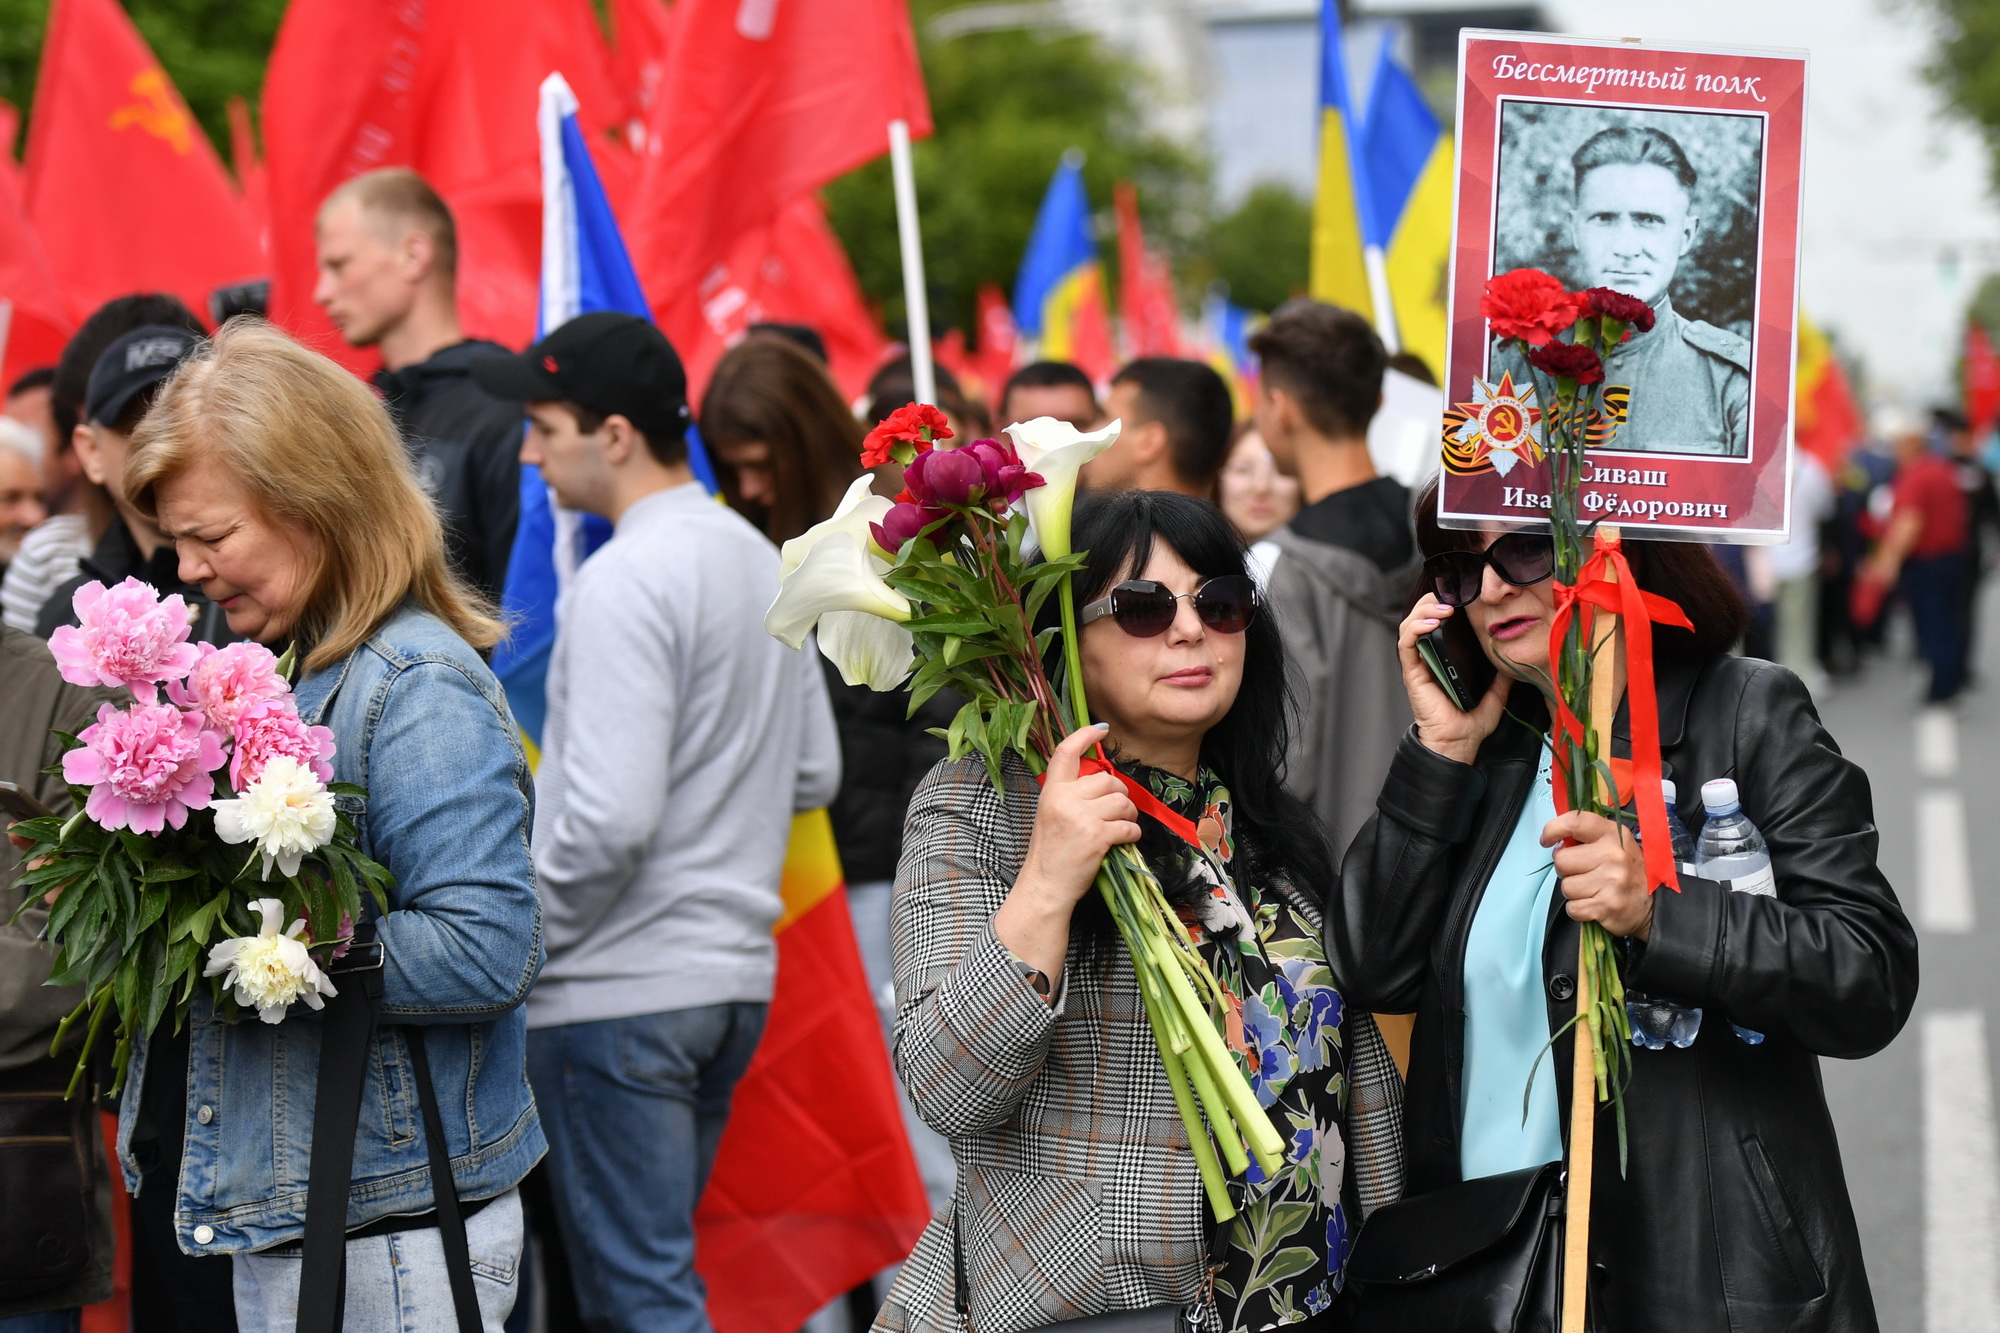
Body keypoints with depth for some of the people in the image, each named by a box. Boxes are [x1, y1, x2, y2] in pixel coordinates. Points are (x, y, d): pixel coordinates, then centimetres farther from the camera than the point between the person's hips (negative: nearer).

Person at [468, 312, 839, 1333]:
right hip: (735, 975, 9)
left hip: (620, 992, -9)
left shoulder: (627, 579, -17)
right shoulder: (761, 559, 11)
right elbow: (813, 774, 18)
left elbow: (610, 818, -23)